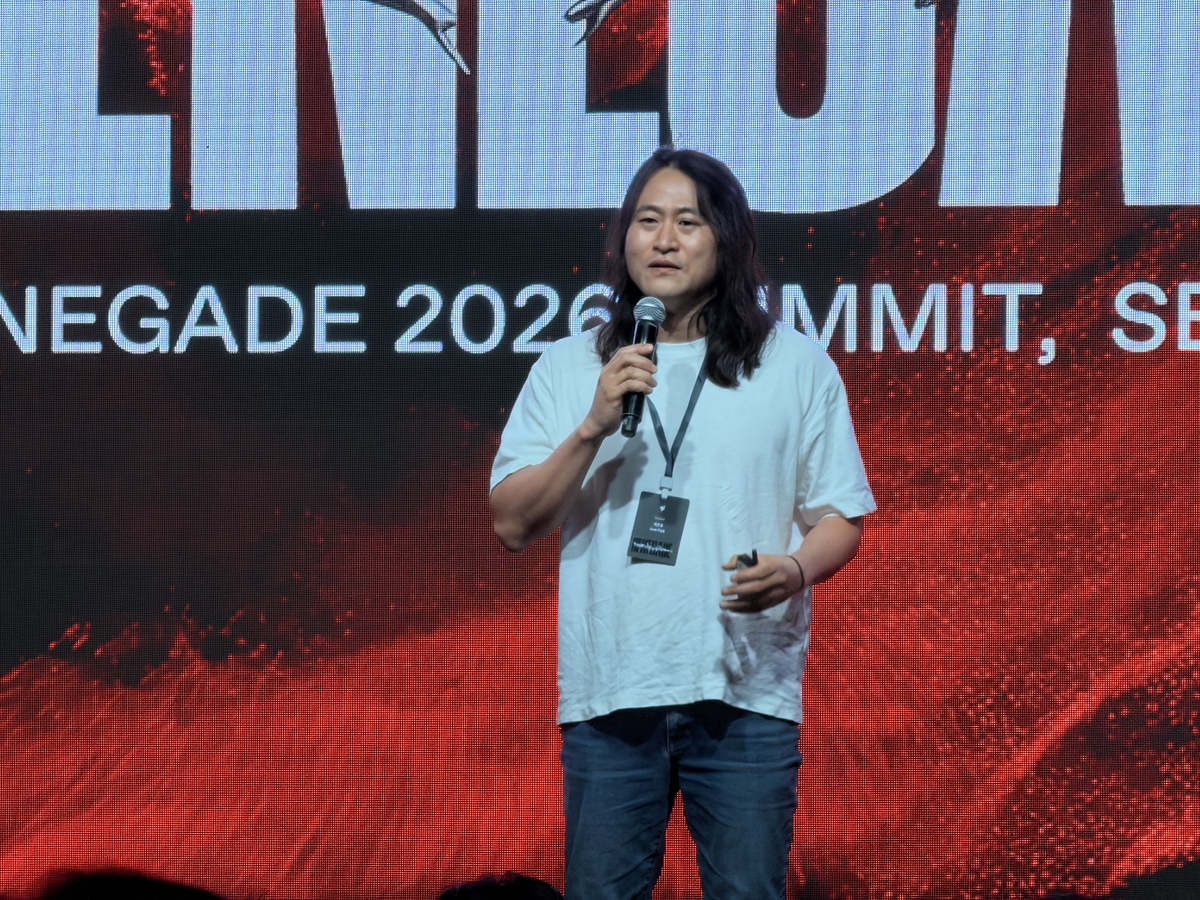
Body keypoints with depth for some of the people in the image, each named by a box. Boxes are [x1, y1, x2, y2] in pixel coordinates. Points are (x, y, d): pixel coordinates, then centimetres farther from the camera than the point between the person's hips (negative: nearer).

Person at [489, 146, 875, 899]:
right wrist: (593, 428, -10)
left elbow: (841, 516, 8)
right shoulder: (567, 368, 10)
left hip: (746, 689, -1)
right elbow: (515, 525, 3)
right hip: (609, 692, 1)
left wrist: (795, 569, -13)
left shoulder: (798, 365, 9)